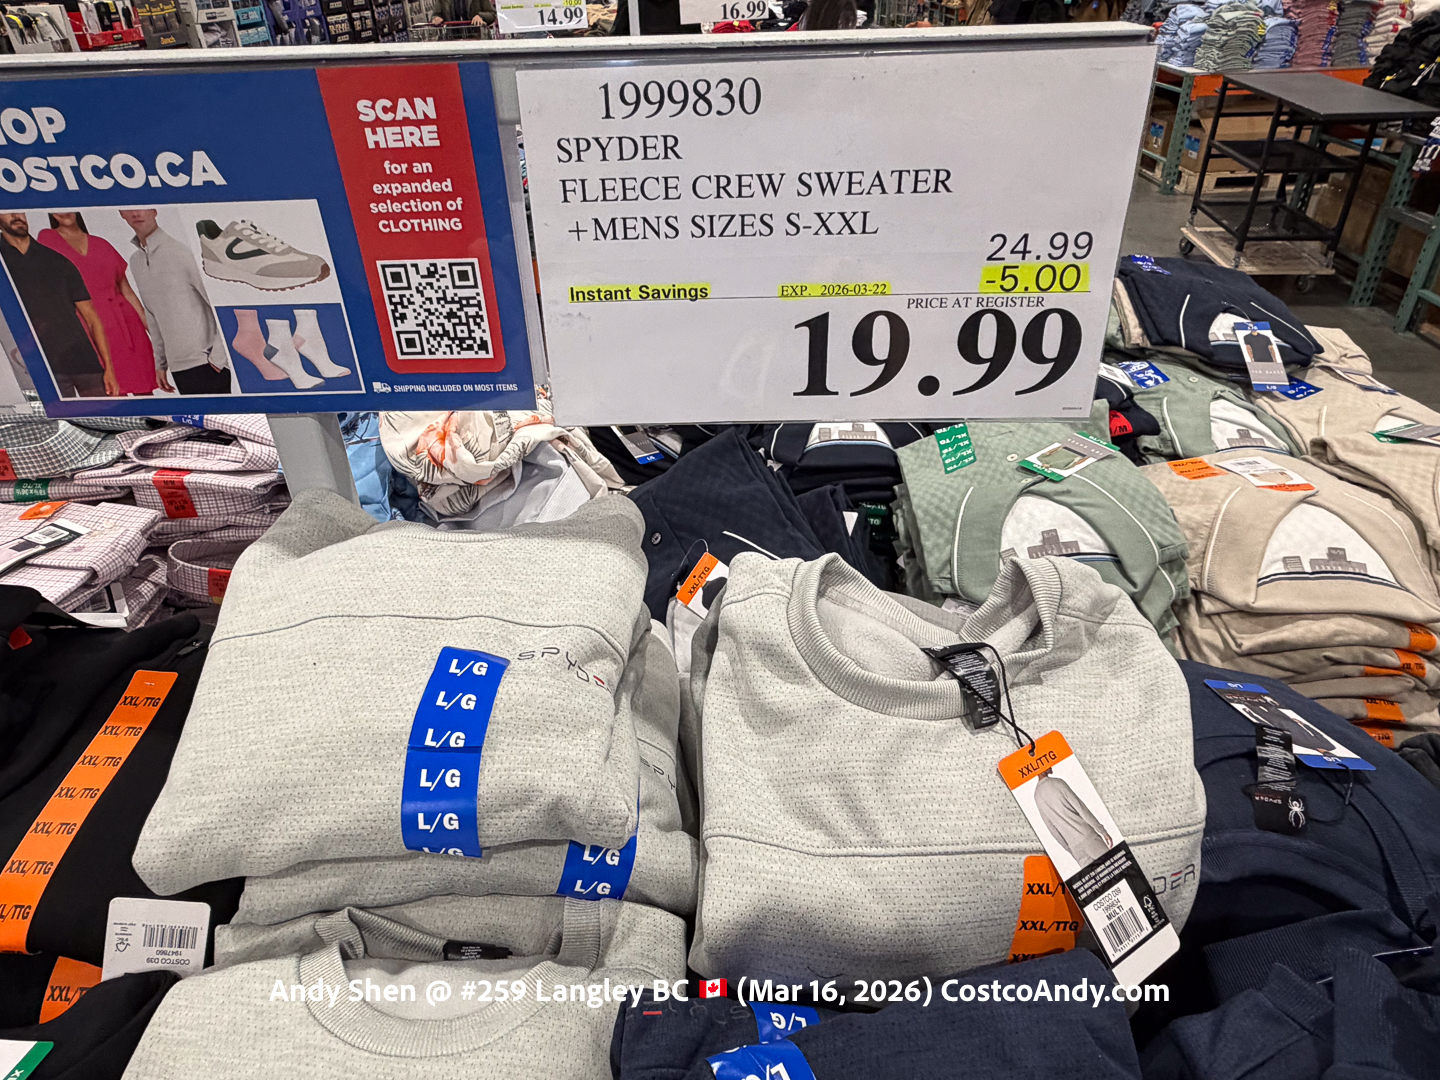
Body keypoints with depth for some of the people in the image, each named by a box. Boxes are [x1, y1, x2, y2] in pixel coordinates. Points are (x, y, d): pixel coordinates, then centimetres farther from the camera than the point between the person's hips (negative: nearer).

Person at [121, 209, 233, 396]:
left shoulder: (182, 250, -8)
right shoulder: (135, 262, 13)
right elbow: (153, 315, 19)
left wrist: (219, 355, -12)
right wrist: (160, 361, 17)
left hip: (207, 363, -6)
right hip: (178, 367, 6)